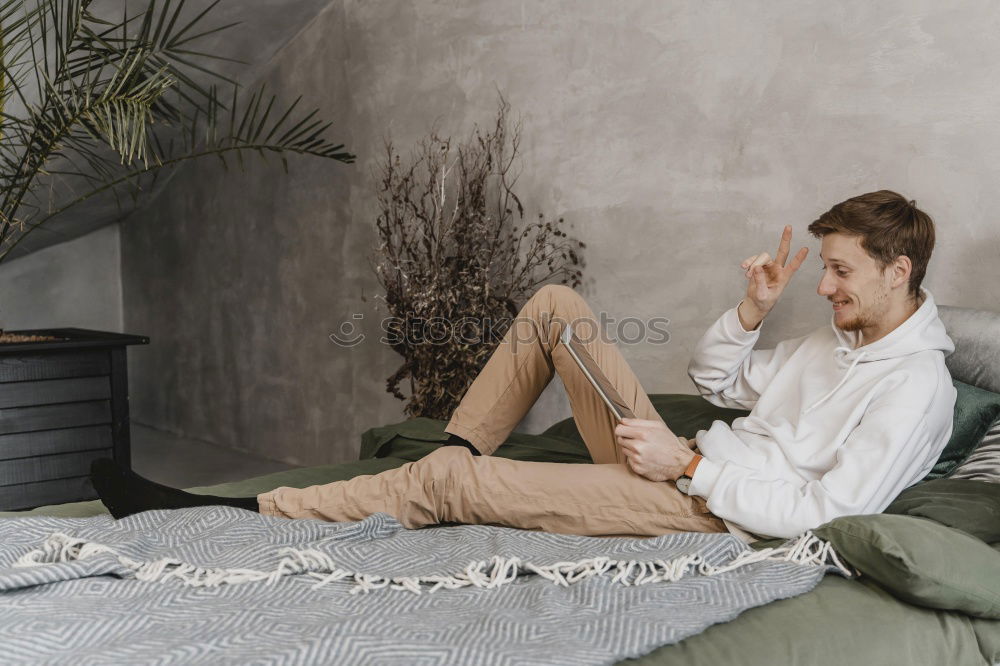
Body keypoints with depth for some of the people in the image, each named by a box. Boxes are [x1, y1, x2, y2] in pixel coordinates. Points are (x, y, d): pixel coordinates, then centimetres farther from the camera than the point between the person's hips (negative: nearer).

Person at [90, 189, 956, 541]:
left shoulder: (915, 386, -13)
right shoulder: (843, 335, 16)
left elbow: (824, 513, -21)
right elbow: (718, 381, 21)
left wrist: (691, 463, -22)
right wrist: (754, 311, 4)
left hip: (707, 509, -9)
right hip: (682, 461, 9)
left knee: (445, 483, -18)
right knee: (554, 305, 4)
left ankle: (241, 513, -10)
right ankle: (455, 450, 8)